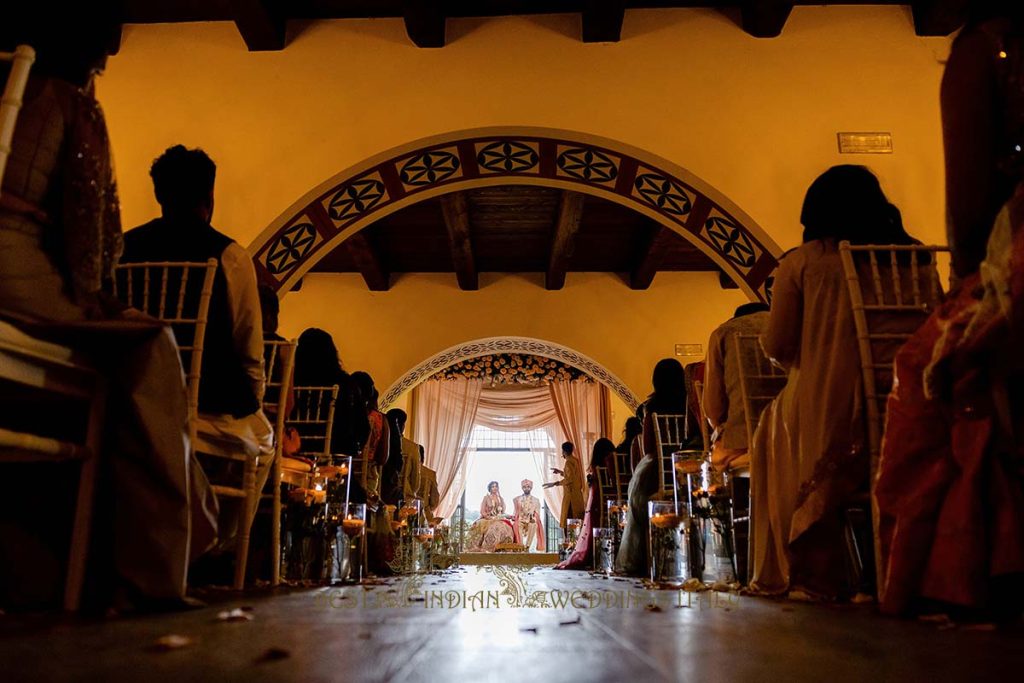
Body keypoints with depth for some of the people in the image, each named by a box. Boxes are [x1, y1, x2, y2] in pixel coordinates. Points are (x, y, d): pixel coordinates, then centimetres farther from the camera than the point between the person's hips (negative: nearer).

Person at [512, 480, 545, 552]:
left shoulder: (536, 500, 14)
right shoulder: (517, 499, 16)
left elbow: (537, 514, 7)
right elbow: (515, 512, 13)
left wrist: (533, 518, -12)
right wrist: (513, 517, -7)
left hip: (531, 521, 0)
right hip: (520, 520, 0)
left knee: (534, 525, -37)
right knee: (516, 525, -36)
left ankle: (527, 547, -34)